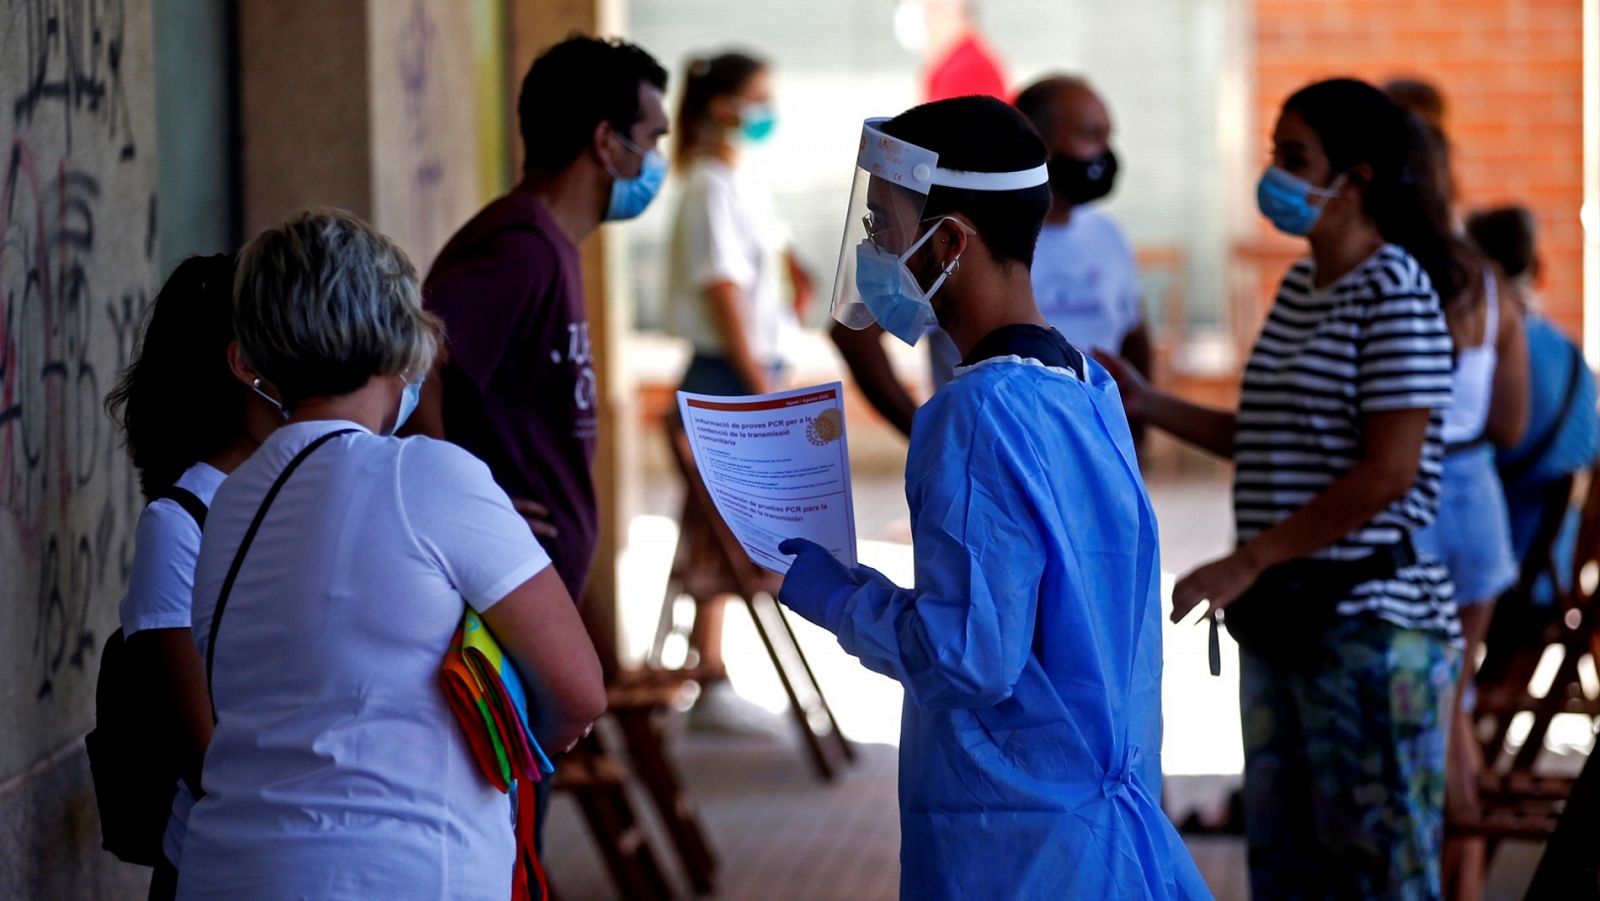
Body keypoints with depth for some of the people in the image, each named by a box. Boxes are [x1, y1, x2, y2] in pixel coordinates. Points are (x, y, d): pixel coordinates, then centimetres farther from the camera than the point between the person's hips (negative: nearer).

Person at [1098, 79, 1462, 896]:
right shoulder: (1300, 288, 15)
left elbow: (1388, 471, -19)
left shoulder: (1395, 294, -13)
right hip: (1284, 616, 9)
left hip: (1370, 621, -9)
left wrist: (1247, 562, -18)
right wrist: (1149, 405, 15)